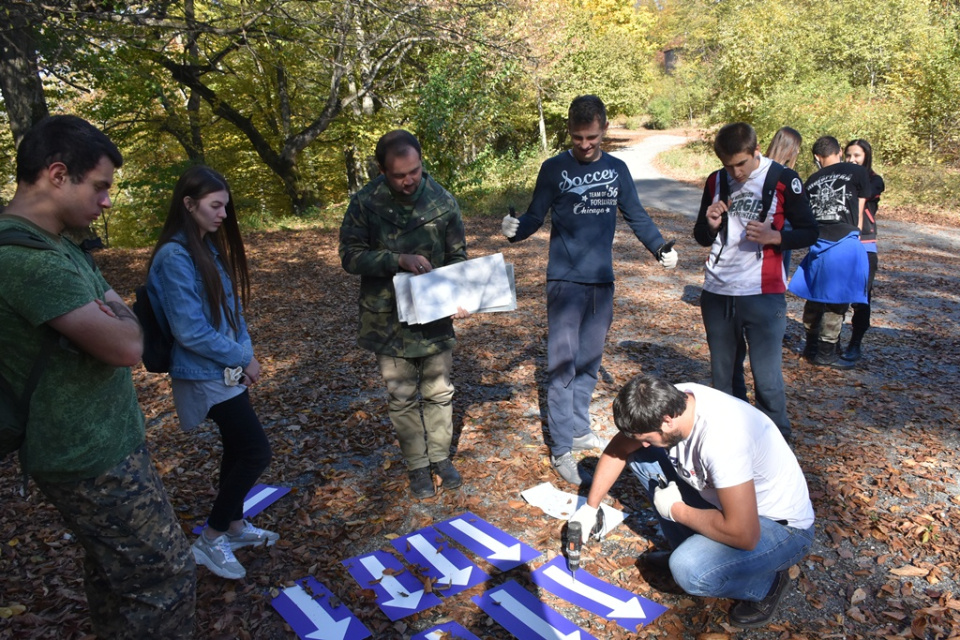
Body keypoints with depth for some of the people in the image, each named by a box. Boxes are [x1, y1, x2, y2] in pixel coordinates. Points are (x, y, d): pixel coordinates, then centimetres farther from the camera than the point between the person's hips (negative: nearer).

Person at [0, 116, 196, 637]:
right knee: (166, 581, 1)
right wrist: (117, 320, -7)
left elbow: (119, 317, 10)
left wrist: (109, 320, -11)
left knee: (114, 573, 23)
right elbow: (126, 345, -28)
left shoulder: (56, 245, 9)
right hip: (94, 461, -10)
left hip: (100, 443, 10)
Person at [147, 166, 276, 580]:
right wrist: (242, 358, -12)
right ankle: (211, 540, 11)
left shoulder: (210, 248, 7)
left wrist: (245, 353, 1)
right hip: (206, 375, -8)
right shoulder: (175, 257, -20)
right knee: (257, 451, -5)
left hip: (229, 369, 8)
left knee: (238, 448, 16)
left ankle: (234, 526, 34)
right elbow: (190, 331, -22)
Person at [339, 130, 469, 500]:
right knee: (402, 397, 10)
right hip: (388, 318, -1)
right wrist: (399, 260, -25)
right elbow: (350, 256, -11)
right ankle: (417, 465, 29)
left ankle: (440, 456, 34)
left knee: (439, 392, 13)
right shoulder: (365, 203, -11)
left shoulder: (442, 201, -6)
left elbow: (457, 256, 1)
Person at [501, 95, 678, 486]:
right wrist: (515, 230, -22)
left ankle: (580, 430, 27)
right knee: (562, 365, -3)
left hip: (602, 281, 4)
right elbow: (535, 216, -1)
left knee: (589, 362, 13)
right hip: (565, 281, -4)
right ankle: (561, 449, 4)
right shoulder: (554, 168, -1)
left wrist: (660, 249, 0)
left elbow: (637, 217, 14)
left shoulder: (617, 169, 8)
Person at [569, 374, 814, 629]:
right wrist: (590, 507, 1)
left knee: (688, 570, -32)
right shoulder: (667, 402, -15)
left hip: (781, 526, -7)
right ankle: (687, 550, 10)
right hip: (725, 500, 7)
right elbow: (619, 448, 1)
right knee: (638, 454, -3)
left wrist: (675, 510, -21)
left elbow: (743, 535, -36)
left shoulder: (721, 440, -37)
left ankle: (767, 584, 0)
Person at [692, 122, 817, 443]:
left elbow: (809, 233, 0)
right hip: (716, 294, 4)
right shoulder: (716, 181, 7)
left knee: (767, 379, -5)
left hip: (763, 295, -4)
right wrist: (711, 224, -8)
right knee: (723, 376, 13)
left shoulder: (783, 179, -4)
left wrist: (775, 236, -19)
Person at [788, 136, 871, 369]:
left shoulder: (812, 180, 15)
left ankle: (811, 346, 28)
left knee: (814, 296, 16)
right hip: (844, 243, -4)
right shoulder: (857, 172, 5)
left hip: (818, 243, 4)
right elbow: (859, 212, 11)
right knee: (837, 301, 3)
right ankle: (826, 353, 10)